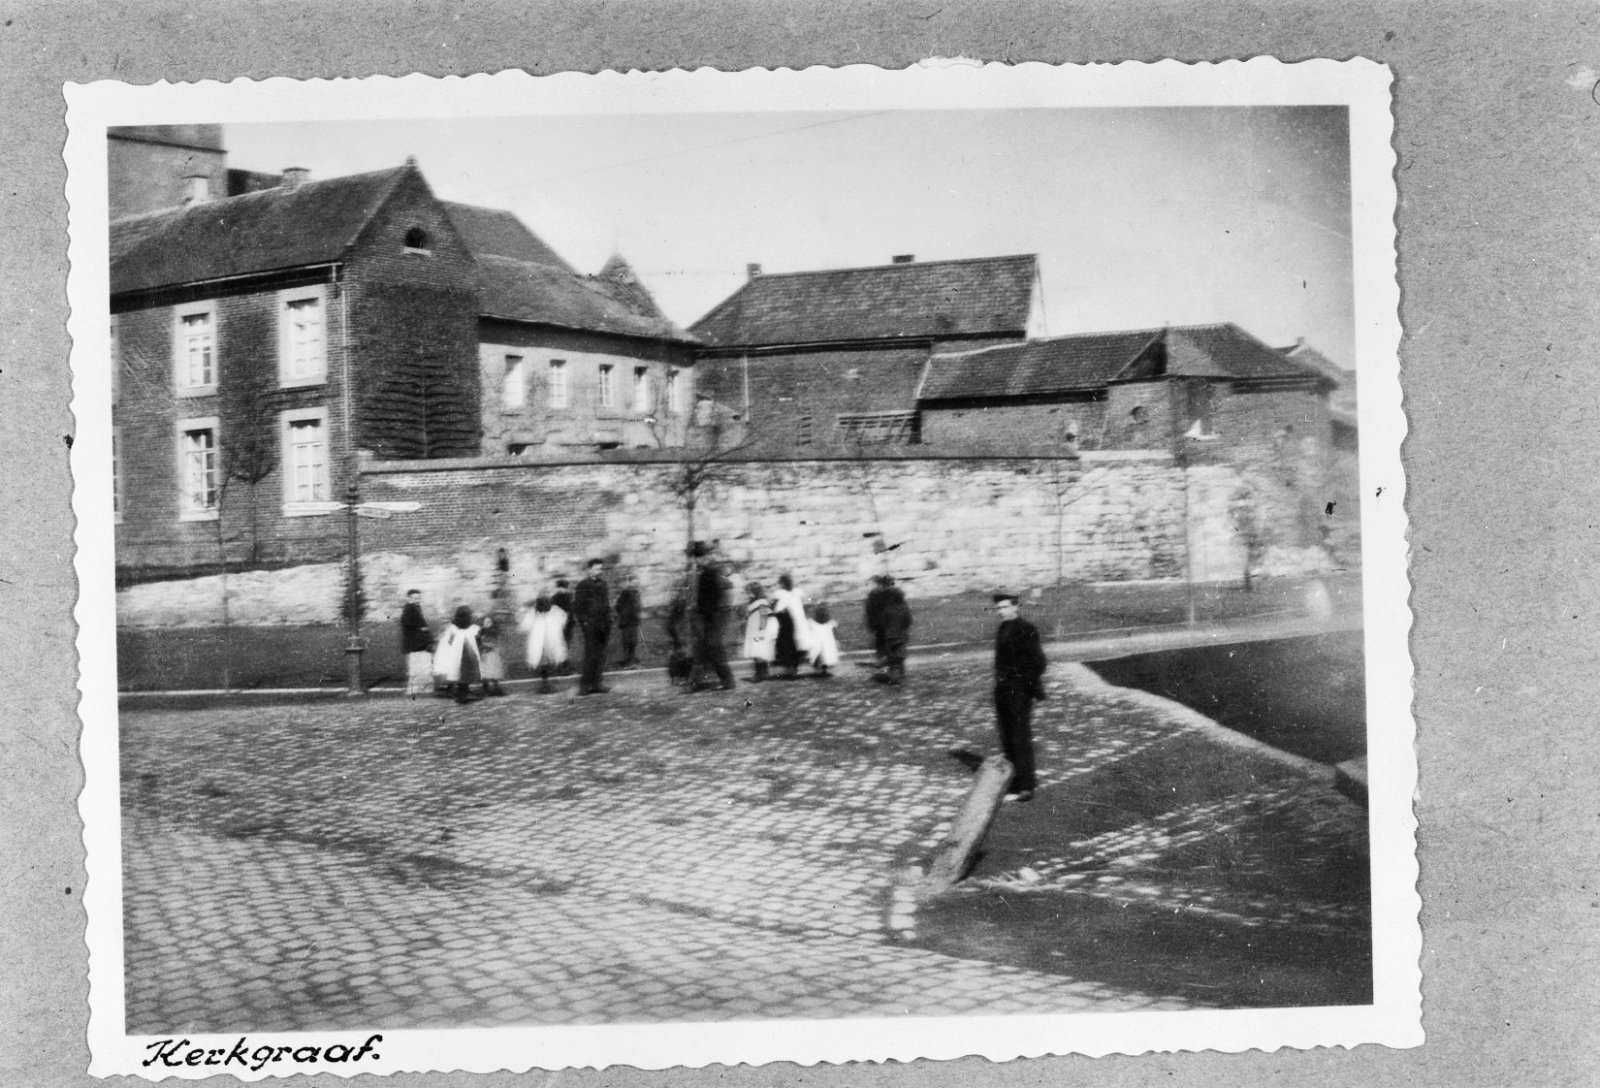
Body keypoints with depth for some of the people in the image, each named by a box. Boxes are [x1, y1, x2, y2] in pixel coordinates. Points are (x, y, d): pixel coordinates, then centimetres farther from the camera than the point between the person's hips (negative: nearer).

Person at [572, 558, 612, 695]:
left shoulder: (603, 585, 16)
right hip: (590, 626, -6)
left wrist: (608, 622, 13)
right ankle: (584, 686, -6)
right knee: (591, 655, -9)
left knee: (601, 655, 6)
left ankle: (596, 684, 10)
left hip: (603, 626, 6)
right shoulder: (583, 586, -4)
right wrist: (584, 621, -12)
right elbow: (577, 606, -5)